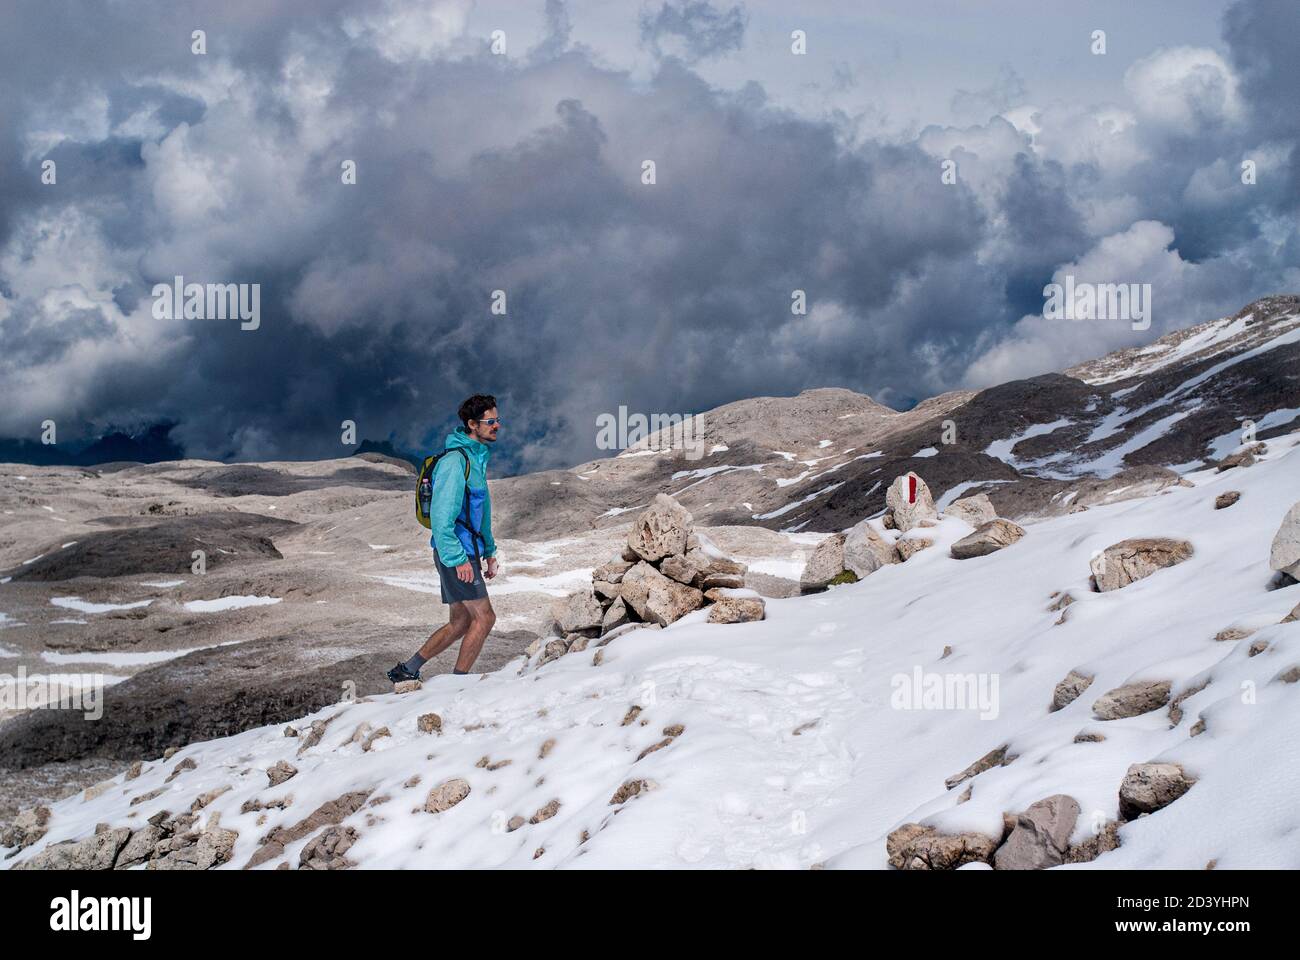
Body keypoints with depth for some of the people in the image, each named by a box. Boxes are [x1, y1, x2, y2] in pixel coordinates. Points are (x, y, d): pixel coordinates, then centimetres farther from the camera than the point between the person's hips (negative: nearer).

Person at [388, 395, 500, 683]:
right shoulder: (455, 461, -17)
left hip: (466, 552, 10)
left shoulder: (477, 458, 15)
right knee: (484, 617, -8)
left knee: (461, 622, 12)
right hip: (456, 553, -10)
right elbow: (441, 515, -22)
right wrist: (459, 559, -25)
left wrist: (489, 551, 22)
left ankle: (406, 671, 18)